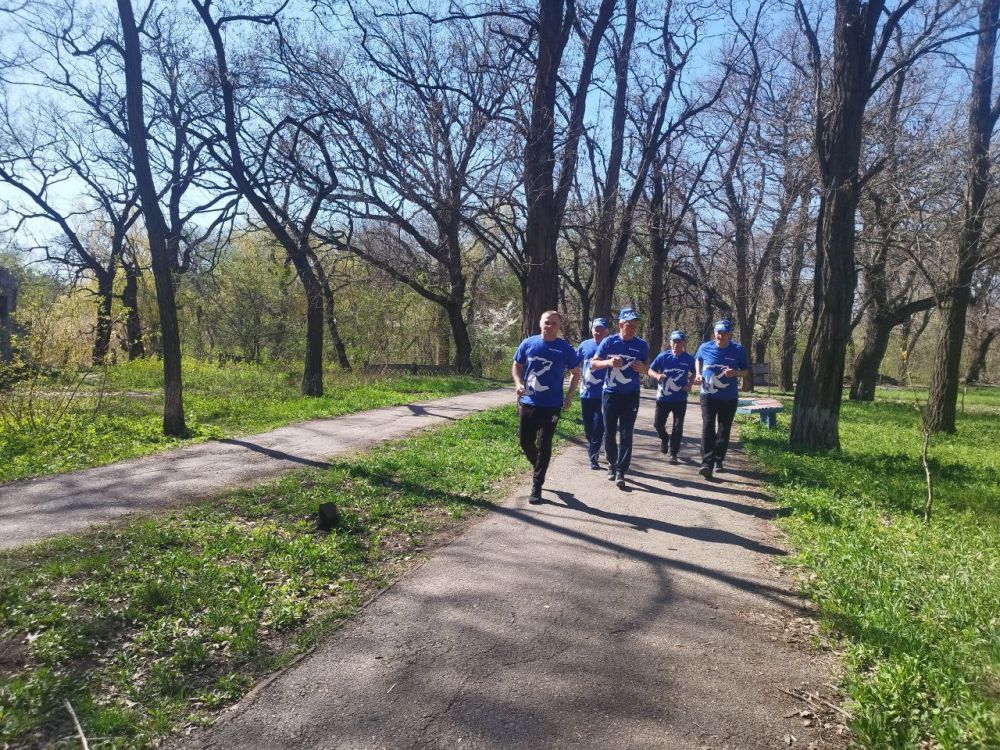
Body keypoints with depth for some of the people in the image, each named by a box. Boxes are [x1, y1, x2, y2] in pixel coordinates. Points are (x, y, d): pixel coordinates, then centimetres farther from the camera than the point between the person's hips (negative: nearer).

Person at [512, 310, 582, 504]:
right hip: (527, 402, 3)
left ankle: (537, 487, 11)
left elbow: (576, 373, 9)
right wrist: (518, 384, -7)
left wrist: (569, 396, -1)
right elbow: (516, 366, 11)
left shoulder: (565, 349, -4)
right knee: (525, 441, 10)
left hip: (551, 405, -2)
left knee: (544, 445, 2)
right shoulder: (528, 343, 0)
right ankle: (539, 468, 39)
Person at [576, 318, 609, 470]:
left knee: (599, 426, -7)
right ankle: (593, 450, 33)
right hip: (586, 393, 3)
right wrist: (580, 379, 5)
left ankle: (593, 456, 0)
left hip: (603, 394, -3)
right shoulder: (585, 345, 3)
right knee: (588, 426, 13)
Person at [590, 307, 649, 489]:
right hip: (610, 393, 0)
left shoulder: (641, 345, 0)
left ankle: (620, 472, -3)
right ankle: (612, 464, 28)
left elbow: (645, 370, 11)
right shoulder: (609, 342, -4)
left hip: (631, 395, 0)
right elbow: (593, 364, -2)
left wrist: (642, 368, -14)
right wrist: (608, 362, -22)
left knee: (626, 434, -5)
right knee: (609, 432, 8)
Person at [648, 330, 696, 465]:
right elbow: (651, 370, -2)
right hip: (663, 397, 0)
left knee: (678, 427, 0)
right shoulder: (663, 356, -7)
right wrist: (657, 375, -24)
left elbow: (693, 373, 13)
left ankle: (673, 453, 11)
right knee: (658, 423, 7)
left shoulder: (689, 359, -4)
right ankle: (664, 438, 39)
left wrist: (690, 384, -5)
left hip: (680, 399, 0)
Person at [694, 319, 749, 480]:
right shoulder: (705, 347, -4)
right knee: (708, 427, -13)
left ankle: (718, 460, 26)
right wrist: (698, 373, 0)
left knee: (724, 430, 9)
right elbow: (698, 360, 18)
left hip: (729, 398, 1)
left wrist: (736, 373, -20)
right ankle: (707, 463, -19)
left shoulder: (738, 350, -7)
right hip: (708, 395, 0)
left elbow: (746, 371, 2)